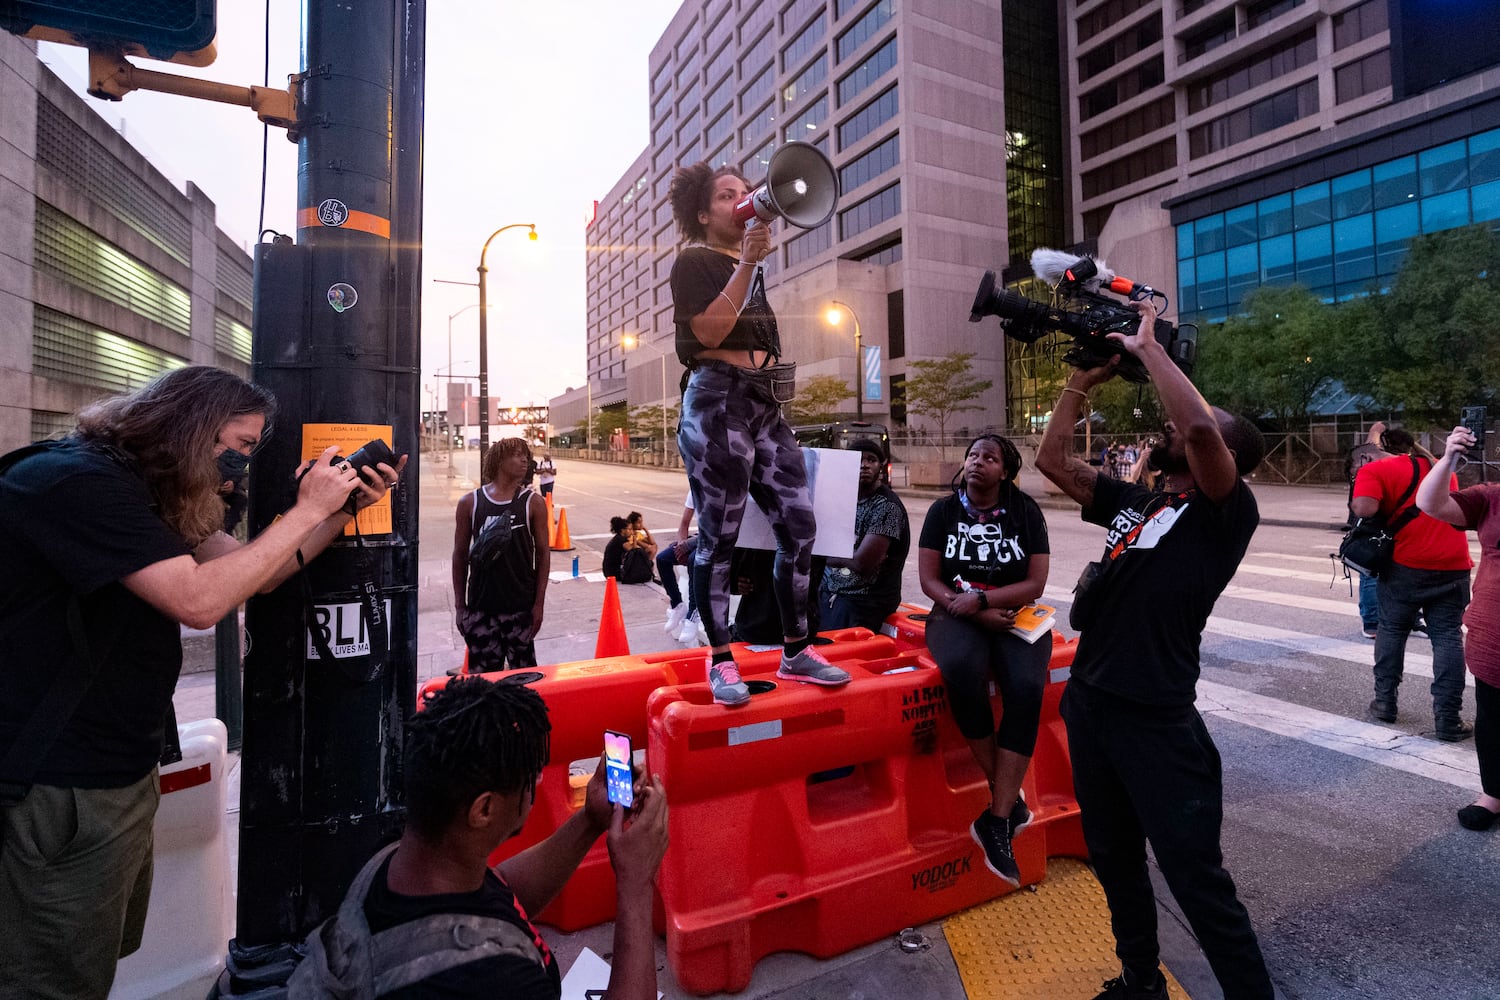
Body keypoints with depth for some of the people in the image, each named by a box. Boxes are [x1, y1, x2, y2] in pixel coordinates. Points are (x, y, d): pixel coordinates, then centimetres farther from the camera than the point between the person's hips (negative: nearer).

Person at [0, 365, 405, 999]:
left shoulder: (156, 493, 8)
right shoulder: (75, 482, -22)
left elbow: (252, 574, 8)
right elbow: (199, 600, -31)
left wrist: (346, 508, -2)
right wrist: (307, 510, -23)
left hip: (126, 770, 10)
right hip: (62, 786, -9)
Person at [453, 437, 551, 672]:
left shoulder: (533, 503, -1)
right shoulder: (470, 502, 2)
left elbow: (543, 554, 1)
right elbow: (460, 555, 7)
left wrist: (539, 604, -3)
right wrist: (459, 606, 5)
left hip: (521, 606, -1)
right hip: (480, 606, 1)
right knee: (481, 674, 9)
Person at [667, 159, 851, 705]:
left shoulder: (755, 268, 24)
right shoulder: (695, 261, 4)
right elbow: (709, 332, -12)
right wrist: (747, 262, -11)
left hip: (765, 406, 8)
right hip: (718, 403, -7)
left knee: (799, 527, 2)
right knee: (719, 537, -4)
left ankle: (797, 652, 13)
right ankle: (720, 660, 9)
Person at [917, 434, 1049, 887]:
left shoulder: (1025, 511, 3)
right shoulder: (944, 510, 4)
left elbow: (1035, 583, -3)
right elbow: (929, 580, -2)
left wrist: (982, 599, -18)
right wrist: (979, 616, -14)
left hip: (1015, 617, 1)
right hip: (956, 616, 0)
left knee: (1027, 688, -29)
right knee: (962, 669, -34)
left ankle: (997, 821, -18)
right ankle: (1009, 798, -15)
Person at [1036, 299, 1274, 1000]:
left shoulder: (1226, 513, -7)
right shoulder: (1132, 503, 12)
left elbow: (1199, 427, -27)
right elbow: (1052, 458, 13)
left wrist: (1147, 346, -15)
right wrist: (1086, 378, 7)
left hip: (1156, 722, -7)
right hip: (1089, 705, 8)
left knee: (1196, 879, 3)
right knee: (1114, 860, 22)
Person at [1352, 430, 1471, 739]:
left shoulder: (1376, 469, -2)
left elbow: (1365, 508, -17)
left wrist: (1354, 504, 3)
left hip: (1406, 565, -3)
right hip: (1454, 565, 4)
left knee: (1391, 630, 13)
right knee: (1448, 637, 6)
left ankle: (1385, 701, 18)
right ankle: (1448, 719, 3)